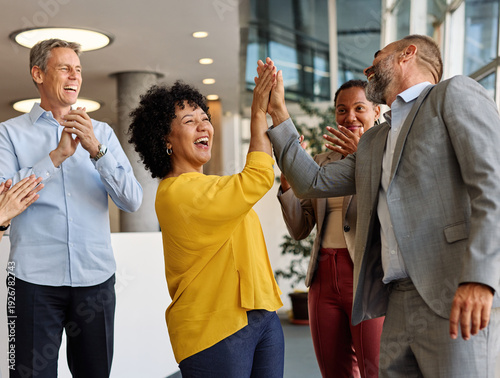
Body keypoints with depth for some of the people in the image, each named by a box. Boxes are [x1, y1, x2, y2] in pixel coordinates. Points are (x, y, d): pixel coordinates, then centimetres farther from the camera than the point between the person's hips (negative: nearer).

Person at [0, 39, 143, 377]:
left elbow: (132, 201, -1)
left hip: (96, 276, 2)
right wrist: (57, 155, -14)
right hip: (35, 277, -2)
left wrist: (96, 150, -12)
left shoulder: (102, 133, 11)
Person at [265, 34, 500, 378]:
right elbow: (313, 183, 22)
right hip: (399, 302, 7)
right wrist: (278, 111, 20)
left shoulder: (455, 94, 2)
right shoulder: (373, 142, 24)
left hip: (458, 298, -7)